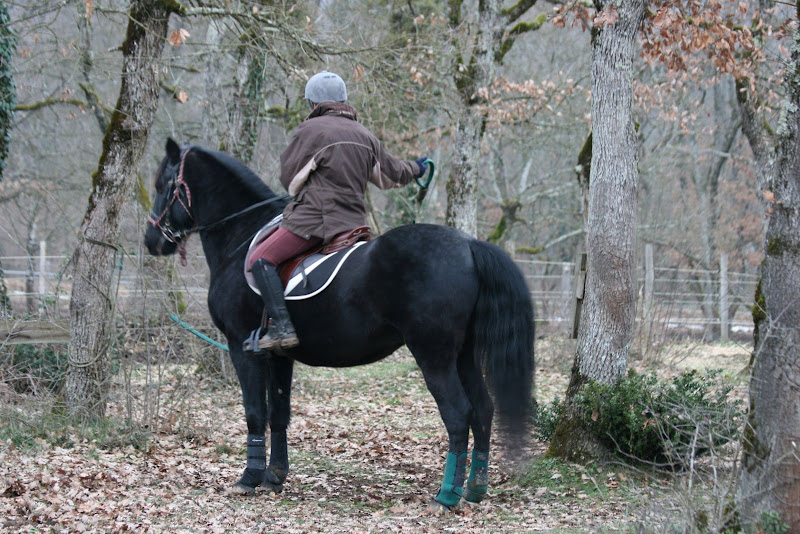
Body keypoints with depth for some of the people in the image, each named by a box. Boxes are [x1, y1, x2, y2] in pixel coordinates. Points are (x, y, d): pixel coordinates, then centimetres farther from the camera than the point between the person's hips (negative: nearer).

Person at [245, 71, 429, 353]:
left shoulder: (310, 130, -5)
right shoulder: (365, 136, 16)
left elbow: (289, 177, -2)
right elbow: (392, 172, 29)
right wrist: (416, 169, 52)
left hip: (314, 217, -8)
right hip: (353, 221, 8)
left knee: (261, 259, -9)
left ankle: (282, 326, -23)